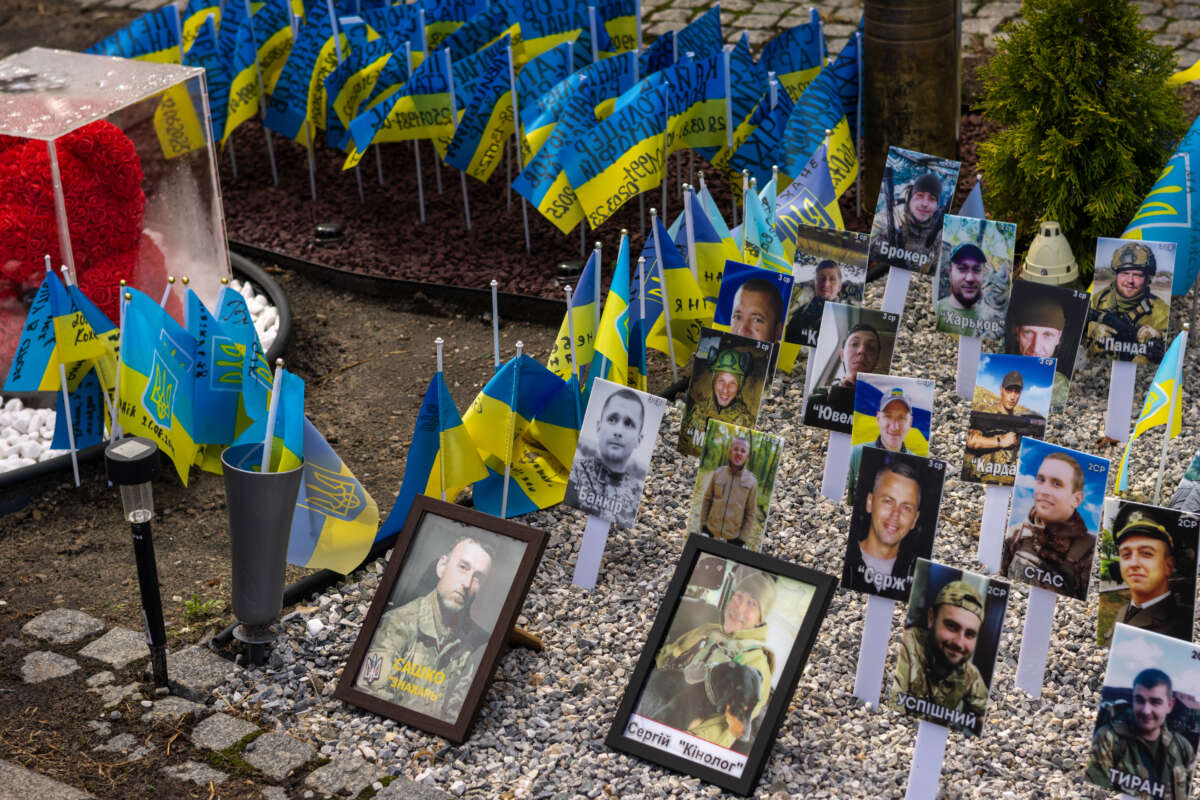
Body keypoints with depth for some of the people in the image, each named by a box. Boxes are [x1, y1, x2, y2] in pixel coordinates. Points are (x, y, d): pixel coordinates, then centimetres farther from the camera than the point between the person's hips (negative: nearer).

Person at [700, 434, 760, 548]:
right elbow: (707, 499, 8)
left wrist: (743, 538, -2)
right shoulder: (718, 473, 0)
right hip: (711, 532, 2)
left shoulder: (751, 481, -4)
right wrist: (703, 525, 6)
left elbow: (751, 513, 0)